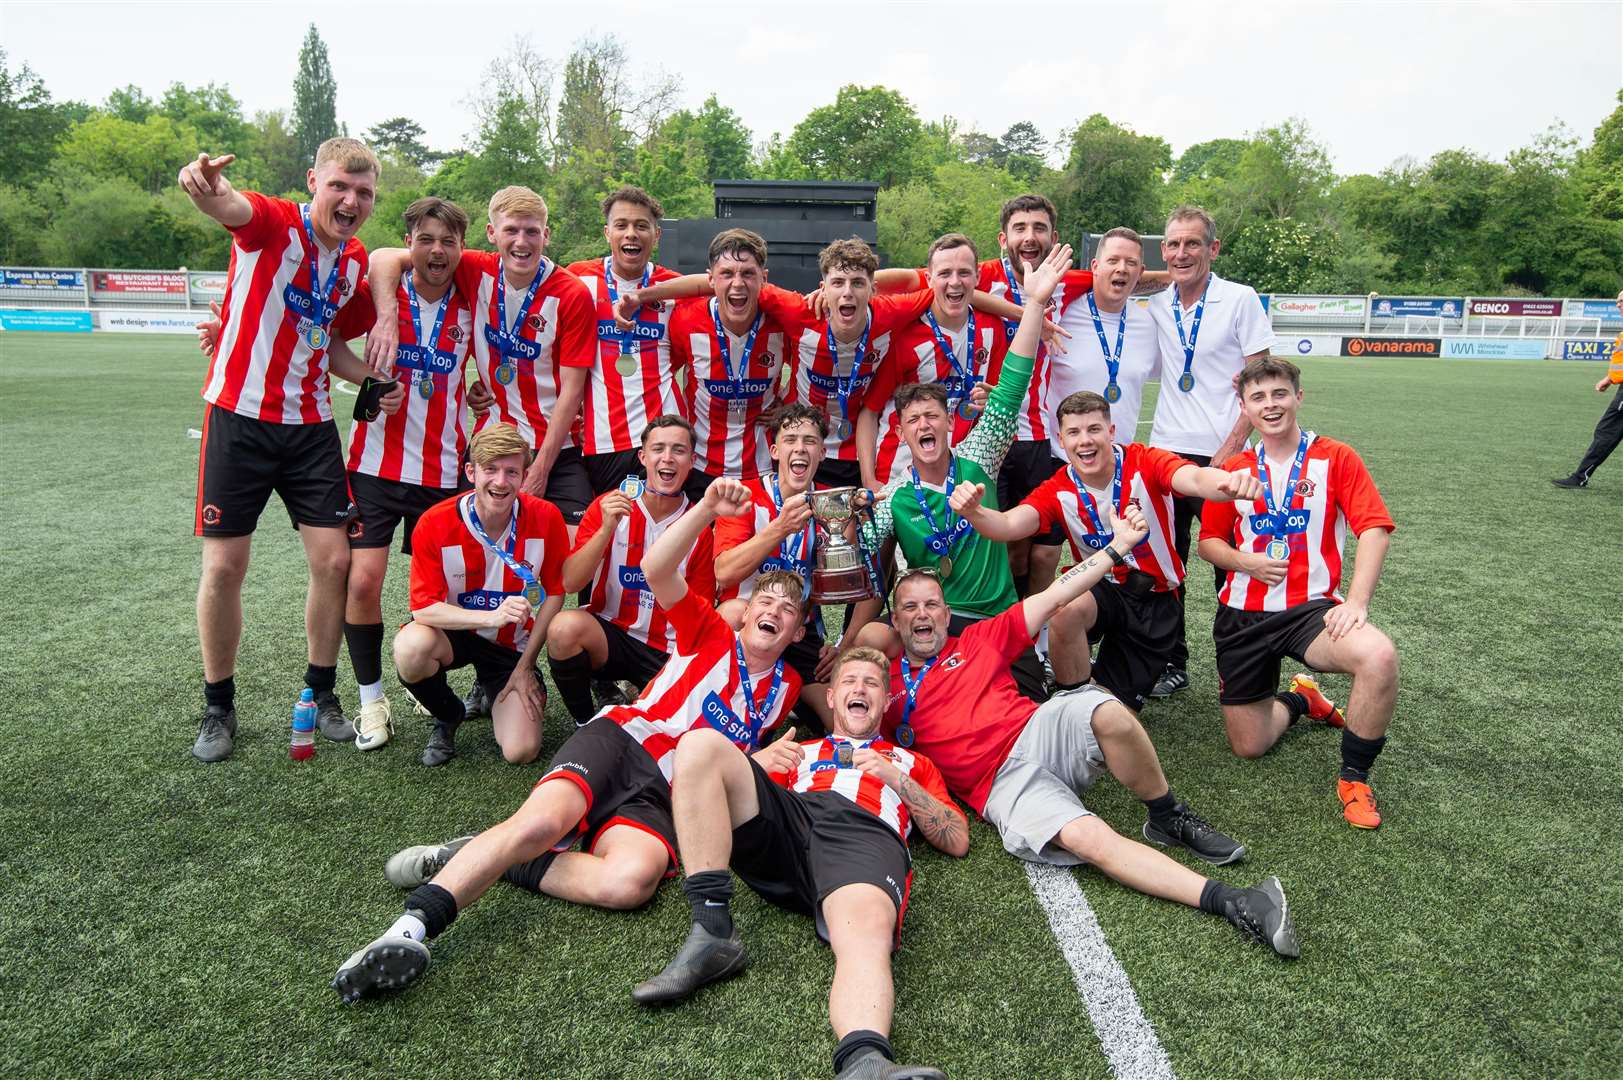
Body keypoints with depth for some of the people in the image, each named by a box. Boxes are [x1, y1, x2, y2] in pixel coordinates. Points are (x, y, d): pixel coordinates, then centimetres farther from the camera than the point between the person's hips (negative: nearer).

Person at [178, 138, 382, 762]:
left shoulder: (358, 262, 5)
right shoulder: (272, 224, -10)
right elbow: (229, 206, -35)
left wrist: (372, 379, -2)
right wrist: (206, 186, -59)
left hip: (311, 425, 4)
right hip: (240, 418, -4)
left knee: (334, 560, -1)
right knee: (224, 566, 0)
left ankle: (320, 694, 17)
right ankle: (218, 707, 18)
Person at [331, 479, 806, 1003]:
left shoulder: (785, 686, 24)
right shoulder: (712, 635, 14)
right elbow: (657, 571, -4)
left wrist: (761, 760, 13)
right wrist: (706, 509, -17)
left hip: (662, 792, 2)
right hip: (619, 740, -2)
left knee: (633, 880, -32)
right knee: (542, 821, -35)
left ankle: (491, 860, -16)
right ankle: (409, 928, -29)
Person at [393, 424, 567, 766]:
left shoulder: (546, 518, -17)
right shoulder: (435, 523, -20)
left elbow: (554, 593, -6)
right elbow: (423, 608, -22)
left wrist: (525, 667, -6)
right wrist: (492, 616, -38)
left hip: (513, 644, 0)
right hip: (453, 633, 0)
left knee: (521, 752, -16)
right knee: (411, 648, -36)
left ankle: (496, 694, 21)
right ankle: (447, 716, 0)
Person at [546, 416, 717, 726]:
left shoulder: (701, 526, -3)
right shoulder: (608, 506, -4)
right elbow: (570, 583, -12)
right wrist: (607, 529, -24)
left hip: (667, 651, 0)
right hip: (608, 631, 0)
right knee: (565, 626, -32)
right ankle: (585, 723, -6)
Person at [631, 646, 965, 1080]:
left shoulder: (911, 762, 37)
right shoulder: (799, 752, 39)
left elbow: (958, 840, 23)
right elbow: (746, 801, 28)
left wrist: (898, 780, 10)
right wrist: (764, 766, 8)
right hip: (787, 822, 2)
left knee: (868, 935, -39)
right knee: (702, 743, -23)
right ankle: (712, 934, -27)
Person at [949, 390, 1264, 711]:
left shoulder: (1144, 463, -16)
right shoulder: (1058, 491, -11)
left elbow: (1195, 479, -36)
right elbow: (1008, 526, -26)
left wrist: (1230, 482, -61)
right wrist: (973, 513, -49)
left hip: (1157, 602, 0)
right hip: (1102, 591, 0)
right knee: (1066, 608, -37)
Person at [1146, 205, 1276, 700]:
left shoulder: (1240, 299, -4)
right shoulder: (1157, 305, 8)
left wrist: (1229, 451, -13)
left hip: (1221, 456, -4)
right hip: (1166, 452, 4)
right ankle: (1172, 663, 20)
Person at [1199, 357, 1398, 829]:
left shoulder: (1336, 458, -2)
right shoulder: (1234, 469, 6)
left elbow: (1374, 530, -11)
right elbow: (1209, 542, 10)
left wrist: (1356, 601, -24)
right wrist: (1246, 562, -12)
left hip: (1313, 608, -2)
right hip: (1243, 614, 3)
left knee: (1380, 656, -36)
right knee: (1248, 746, 3)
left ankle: (1354, 777, -11)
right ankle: (1300, 700, 38)